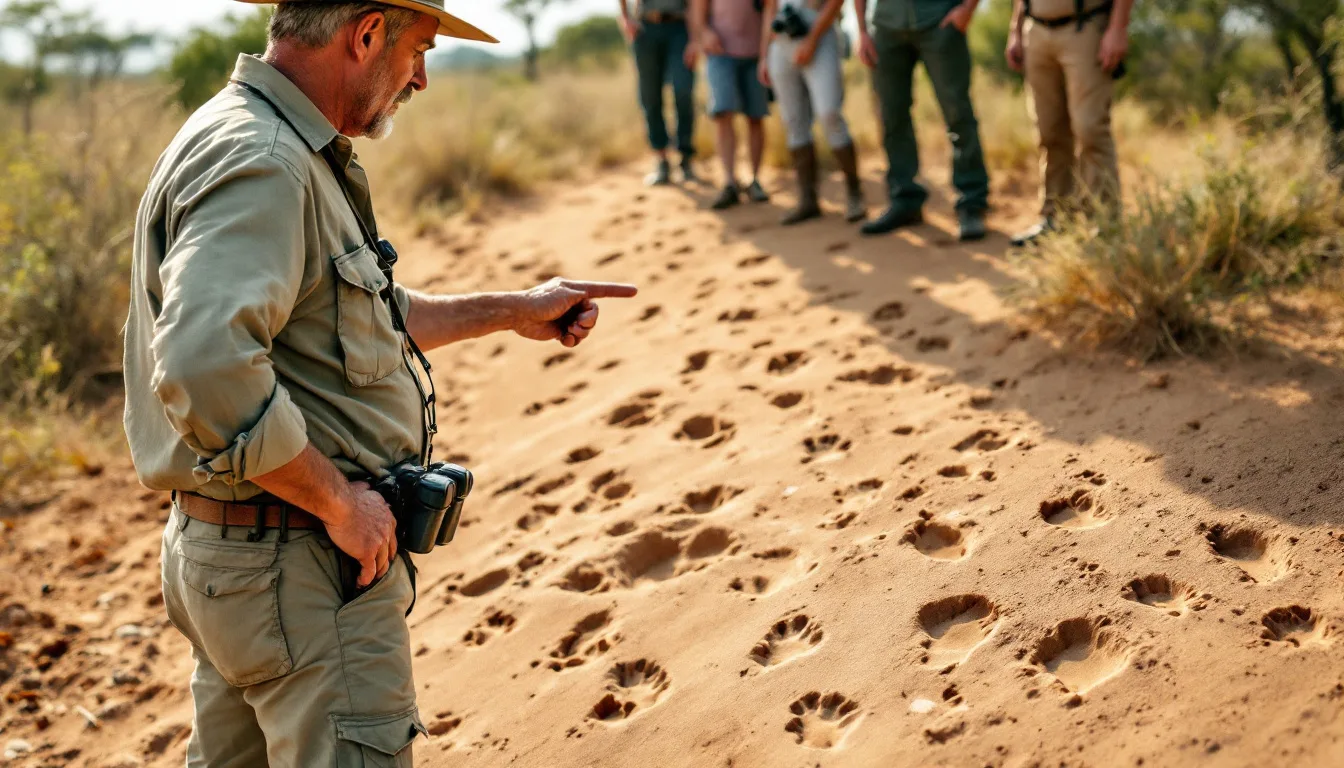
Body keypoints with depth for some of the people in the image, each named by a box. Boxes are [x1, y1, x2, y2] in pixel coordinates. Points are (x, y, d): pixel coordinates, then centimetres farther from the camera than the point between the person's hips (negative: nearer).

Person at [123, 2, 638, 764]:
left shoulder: (294, 154, 13)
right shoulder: (258, 164, -21)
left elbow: (359, 315, 25)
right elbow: (205, 368, -35)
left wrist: (515, 310, 24)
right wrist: (338, 500, -24)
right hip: (303, 564, -11)